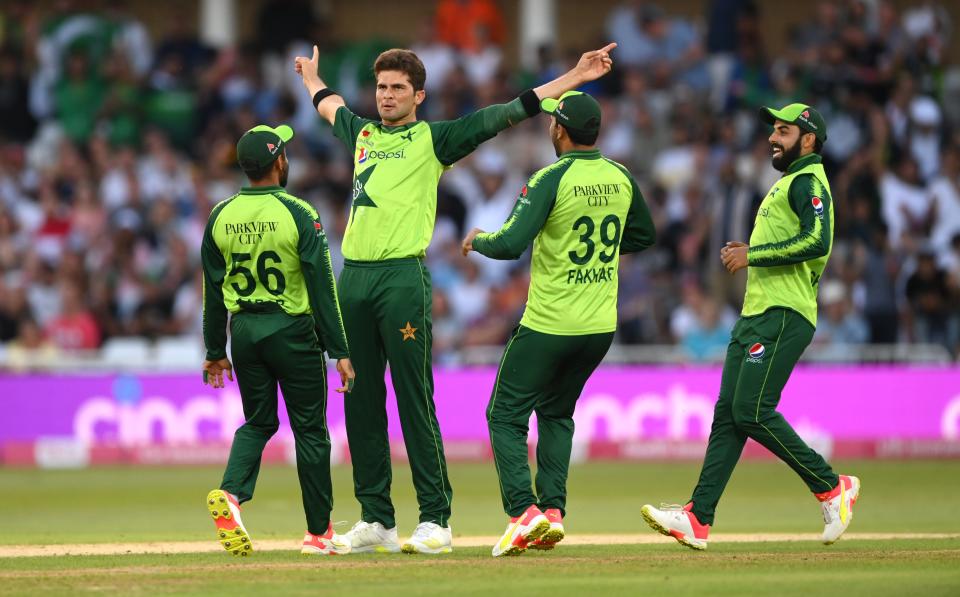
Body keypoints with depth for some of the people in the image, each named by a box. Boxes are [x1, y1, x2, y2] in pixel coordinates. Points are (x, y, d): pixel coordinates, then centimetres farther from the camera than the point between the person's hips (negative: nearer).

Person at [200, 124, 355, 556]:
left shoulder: (221, 216, 2)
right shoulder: (298, 214, -11)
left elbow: (213, 292, 7)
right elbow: (322, 287, -12)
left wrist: (215, 351, 16)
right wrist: (340, 351, -9)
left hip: (244, 330, 4)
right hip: (292, 331, -4)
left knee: (257, 422, 16)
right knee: (310, 429, 6)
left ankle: (230, 493, -11)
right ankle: (319, 532, 11)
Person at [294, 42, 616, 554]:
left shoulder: (433, 138, 5)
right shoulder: (362, 133, 19)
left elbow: (507, 114, 1)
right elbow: (328, 104, 42)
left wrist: (574, 77, -3)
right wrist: (311, 75, 60)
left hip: (403, 276, -5)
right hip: (353, 276, 6)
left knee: (415, 401, -7)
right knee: (361, 402, 6)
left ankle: (435, 518, -5)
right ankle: (376, 519, 11)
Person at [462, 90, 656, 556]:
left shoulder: (553, 179, -15)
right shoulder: (621, 179, 5)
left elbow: (511, 244, -21)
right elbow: (643, 236, 21)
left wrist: (478, 240, -1)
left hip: (549, 326, -6)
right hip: (601, 325, 6)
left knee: (506, 416, 2)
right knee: (556, 414, 22)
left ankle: (524, 510, -13)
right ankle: (553, 511, 11)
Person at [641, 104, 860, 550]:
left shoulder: (810, 181, -7)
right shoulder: (787, 183, 26)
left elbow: (817, 242, -23)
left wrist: (754, 254, -16)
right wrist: (748, 254, 15)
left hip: (784, 316, -10)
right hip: (757, 313, 10)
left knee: (752, 412, -16)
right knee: (728, 413, 2)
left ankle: (831, 488, -3)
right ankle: (697, 519, -3)